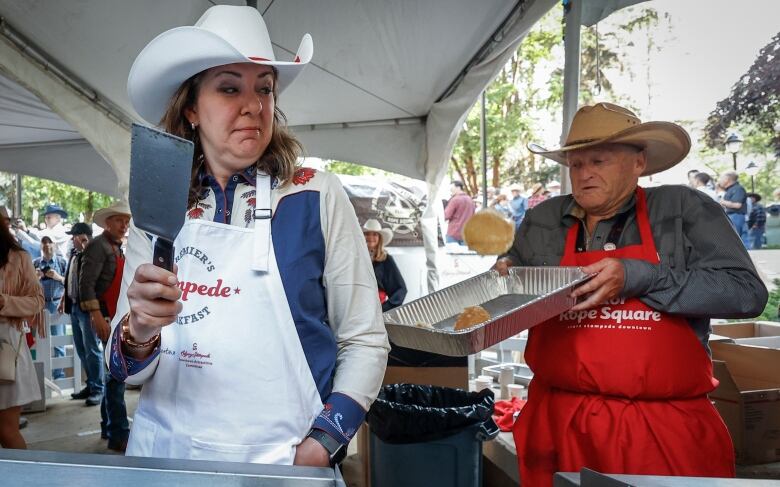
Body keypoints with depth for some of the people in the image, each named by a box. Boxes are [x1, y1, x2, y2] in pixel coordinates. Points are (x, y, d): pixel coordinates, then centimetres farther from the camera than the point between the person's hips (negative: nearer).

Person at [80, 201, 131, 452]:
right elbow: (86, 283, -17)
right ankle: (119, 435, -5)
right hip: (107, 318, -9)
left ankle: (109, 427, 26)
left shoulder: (118, 249, 18)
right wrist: (97, 317, -24)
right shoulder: (98, 245, -8)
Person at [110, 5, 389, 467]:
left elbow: (365, 341, -6)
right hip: (164, 452, 3)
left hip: (280, 461, -2)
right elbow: (125, 369, 1)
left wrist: (319, 447, -15)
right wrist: (138, 333, -20)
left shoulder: (317, 197, -9)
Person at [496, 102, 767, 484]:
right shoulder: (541, 221, 6)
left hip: (665, 428, -2)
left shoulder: (684, 209, -2)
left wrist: (638, 278, -19)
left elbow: (747, 292, -11)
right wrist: (506, 276, -1)